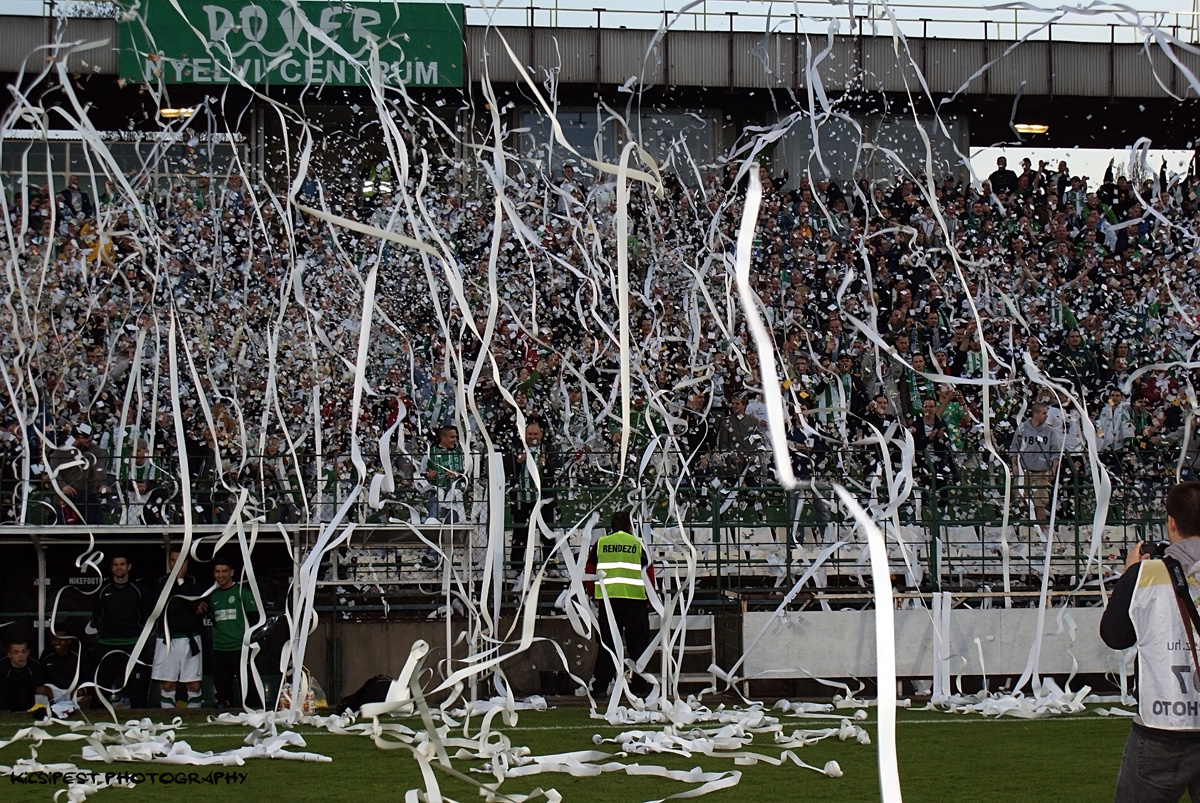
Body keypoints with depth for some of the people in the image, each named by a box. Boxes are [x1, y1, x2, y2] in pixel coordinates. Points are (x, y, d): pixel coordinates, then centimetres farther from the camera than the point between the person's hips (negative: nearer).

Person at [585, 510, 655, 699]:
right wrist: (649, 598, 11)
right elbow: (649, 574, 1)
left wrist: (596, 596, 18)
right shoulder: (638, 544, 2)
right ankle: (639, 686, 3)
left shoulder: (600, 544, 7)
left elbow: (590, 571, 8)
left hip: (607, 599, 2)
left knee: (607, 643, 7)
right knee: (637, 644, 4)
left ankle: (600, 686, 4)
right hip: (635, 600, -2)